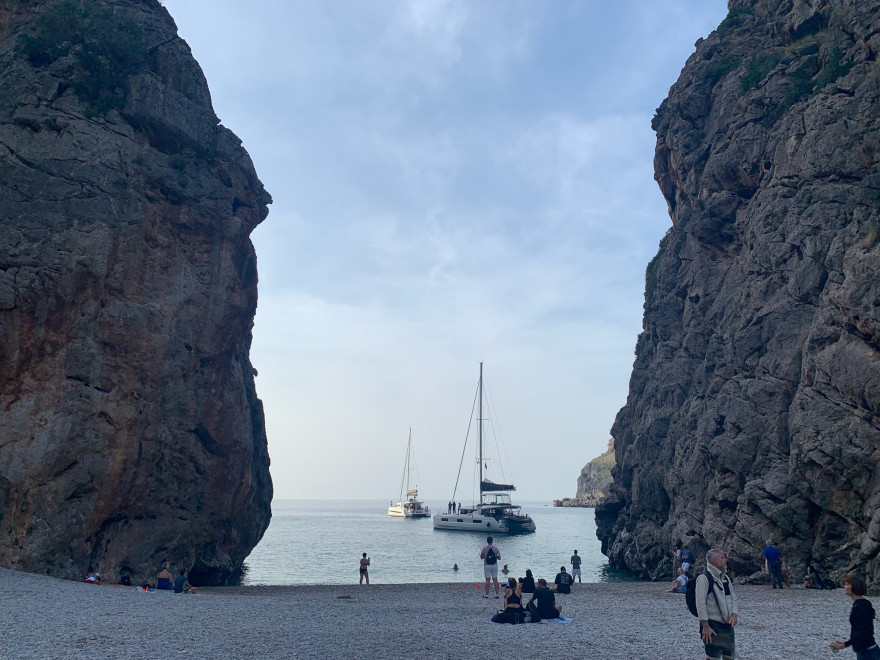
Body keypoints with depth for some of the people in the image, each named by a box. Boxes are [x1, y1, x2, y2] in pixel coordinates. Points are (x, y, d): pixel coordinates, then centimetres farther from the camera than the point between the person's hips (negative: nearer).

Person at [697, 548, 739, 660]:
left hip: (728, 625, 8)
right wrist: (705, 626, -20)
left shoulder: (725, 578, 12)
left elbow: (734, 598, 16)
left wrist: (734, 614, -4)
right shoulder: (704, 578, -13)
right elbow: (700, 603, -16)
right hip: (713, 626, -8)